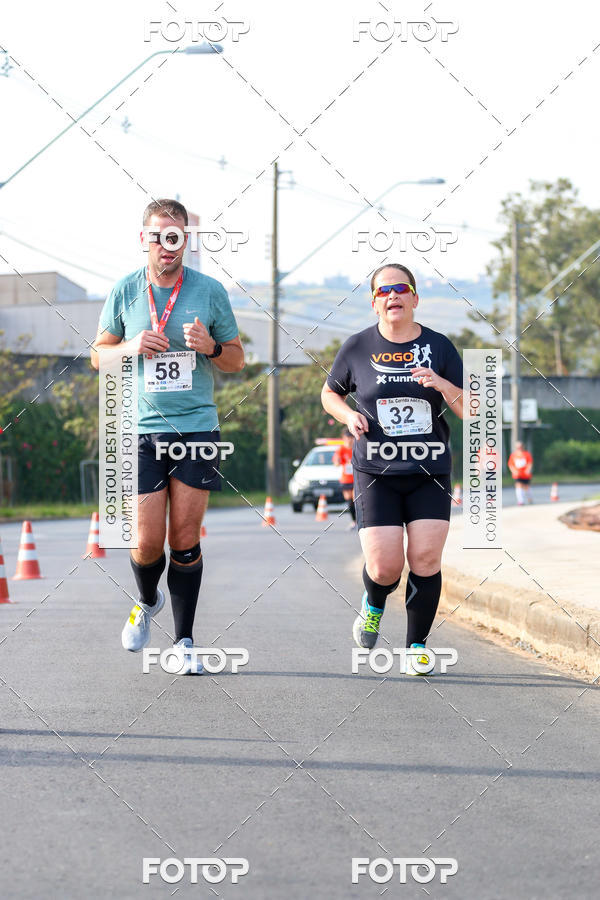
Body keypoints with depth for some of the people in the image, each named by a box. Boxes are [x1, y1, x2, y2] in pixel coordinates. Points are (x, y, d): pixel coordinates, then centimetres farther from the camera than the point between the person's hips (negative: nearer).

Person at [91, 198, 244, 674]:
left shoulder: (210, 291, 2)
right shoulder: (124, 291, 3)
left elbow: (237, 358, 10)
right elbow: (99, 354, 12)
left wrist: (209, 347, -12)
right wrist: (132, 346, -9)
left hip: (197, 428, 0)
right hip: (142, 429, 0)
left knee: (185, 539, 0)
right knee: (148, 541, -2)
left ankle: (185, 640, 11)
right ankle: (147, 602, 30)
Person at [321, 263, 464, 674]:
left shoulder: (438, 346, 3)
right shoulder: (357, 347, 2)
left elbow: (470, 410, 2)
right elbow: (329, 393, 17)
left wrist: (443, 385, -17)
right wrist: (348, 416, -4)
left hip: (430, 472, 1)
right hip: (377, 473, -1)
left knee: (426, 560, -7)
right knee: (385, 567, -10)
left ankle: (417, 647, 12)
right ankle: (373, 606, 27)